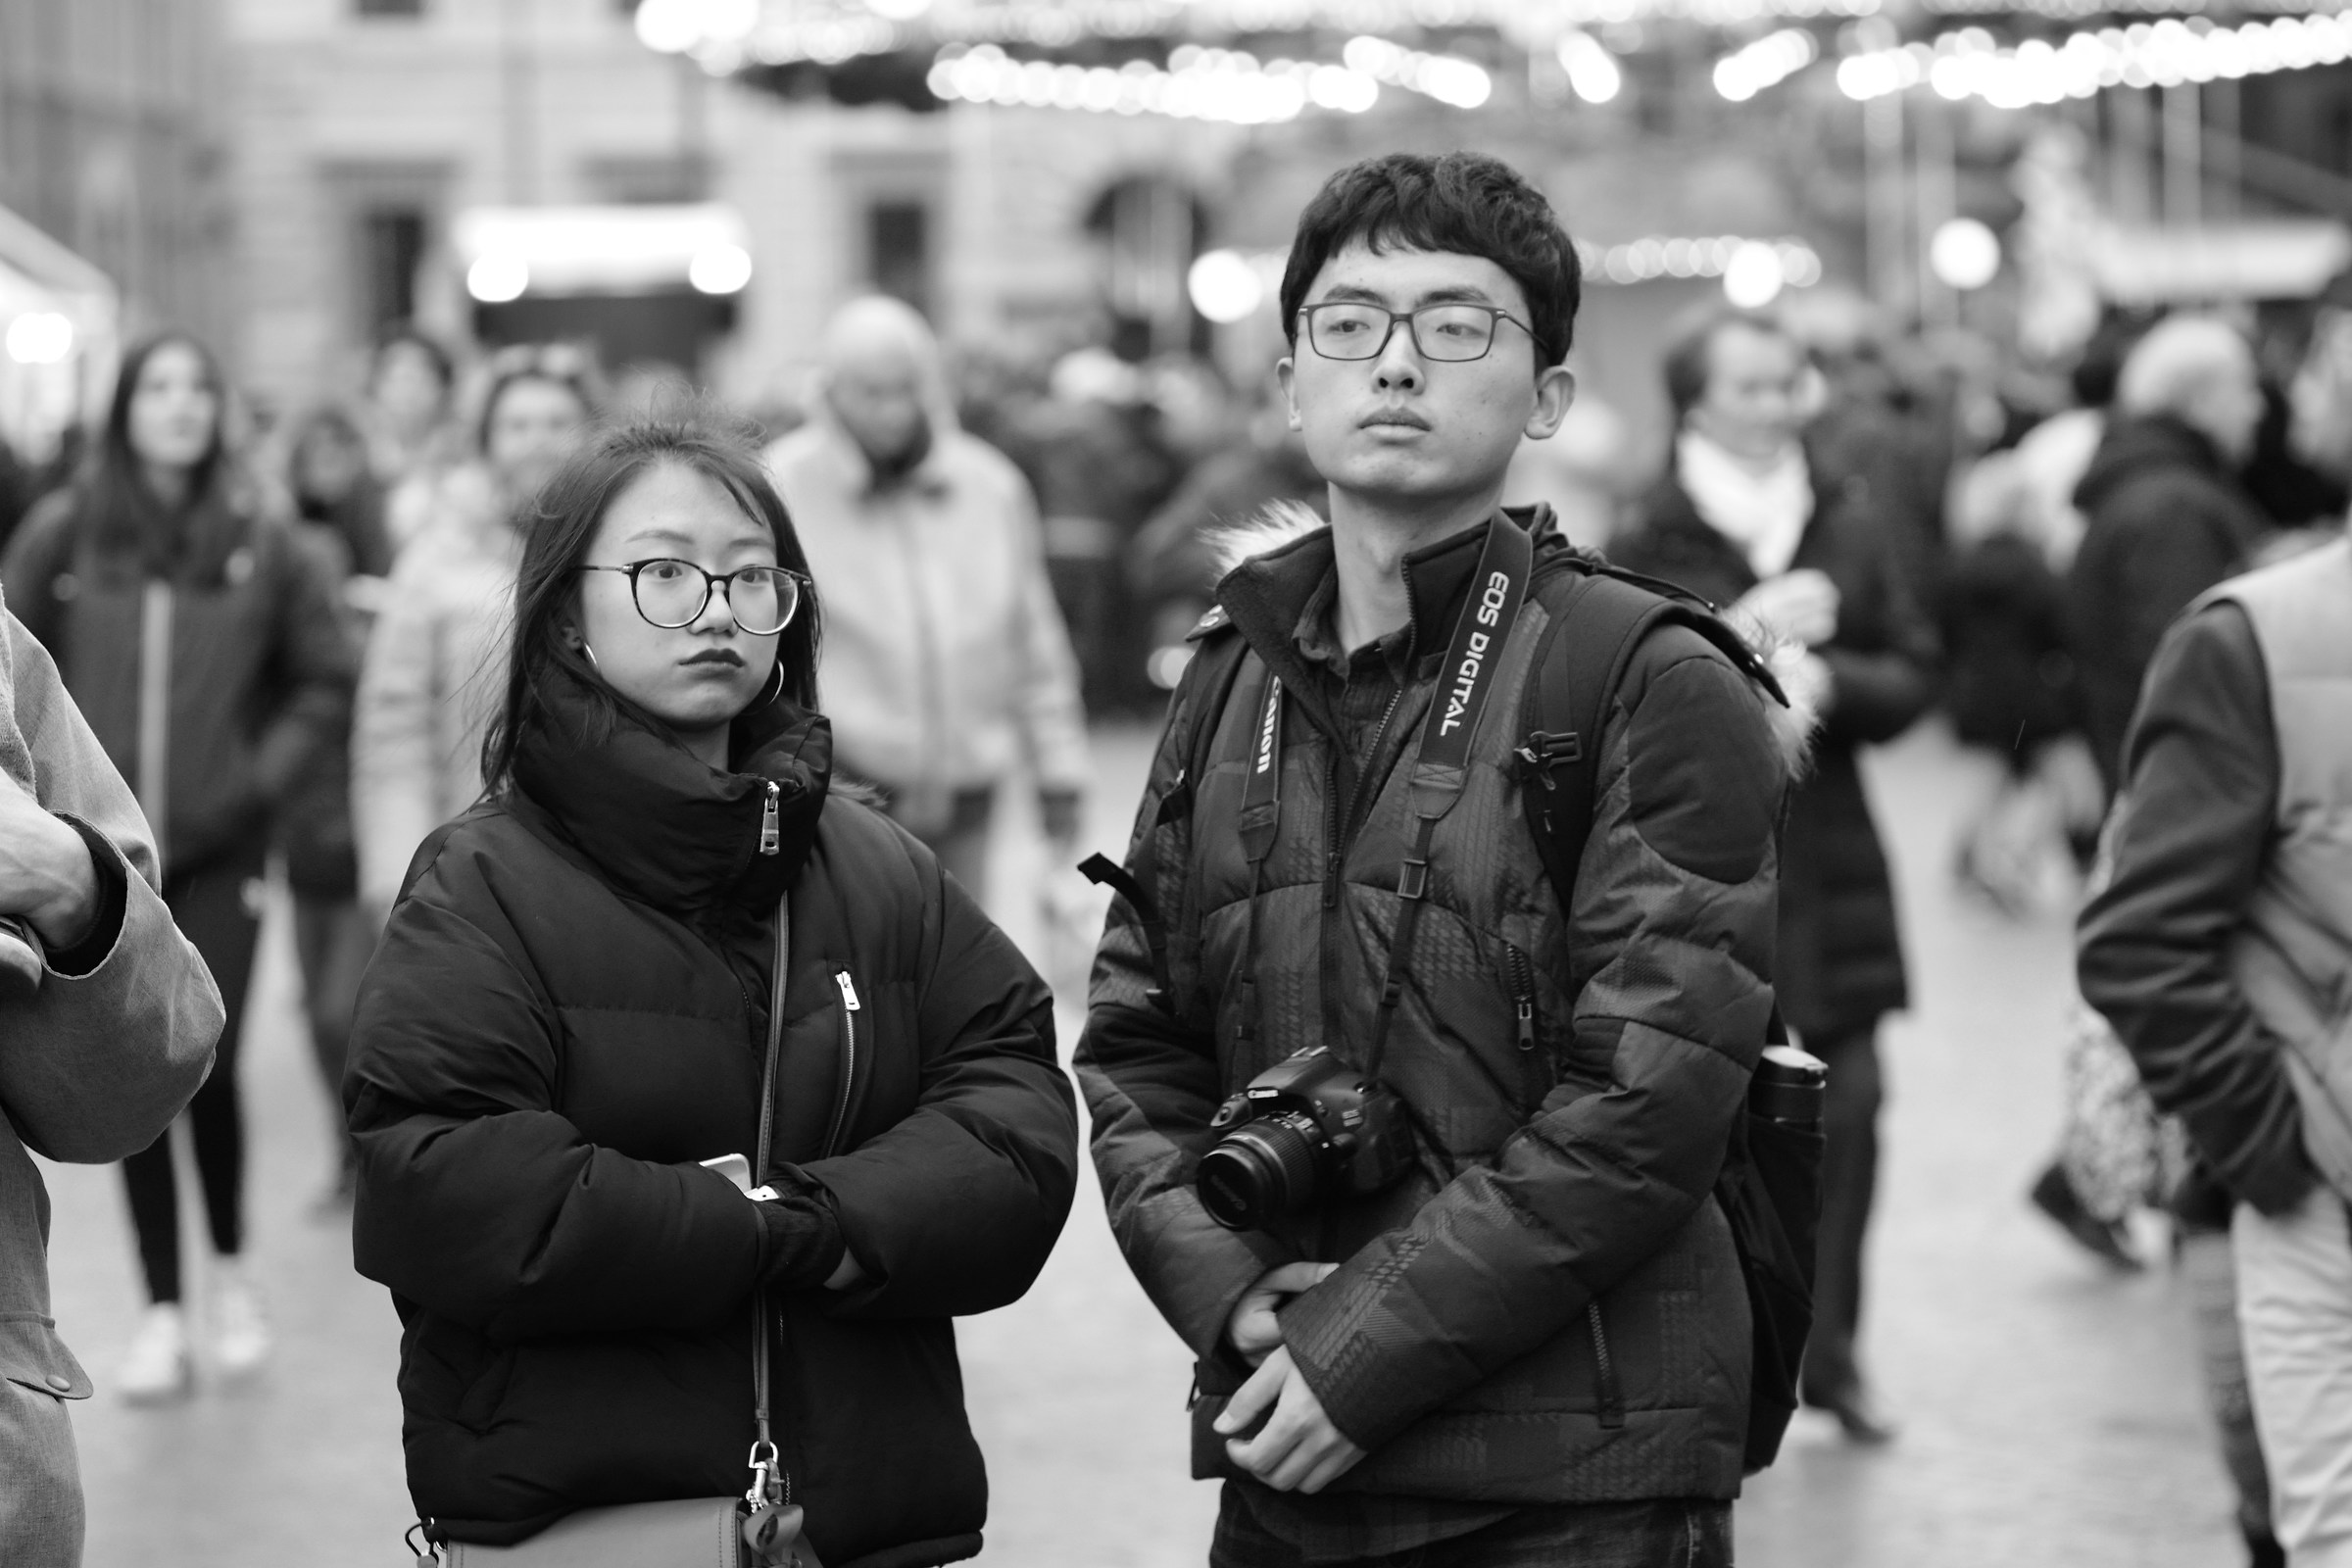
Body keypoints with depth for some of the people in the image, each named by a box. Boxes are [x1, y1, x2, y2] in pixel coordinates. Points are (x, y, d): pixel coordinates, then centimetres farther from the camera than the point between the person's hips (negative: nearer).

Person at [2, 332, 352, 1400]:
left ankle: (230, 1267, 20)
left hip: (219, 850, -1)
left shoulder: (259, 542, 0)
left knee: (209, 1065, -6)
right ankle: (161, 1310, 14)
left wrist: (266, 771, 1)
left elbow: (324, 677, 10)